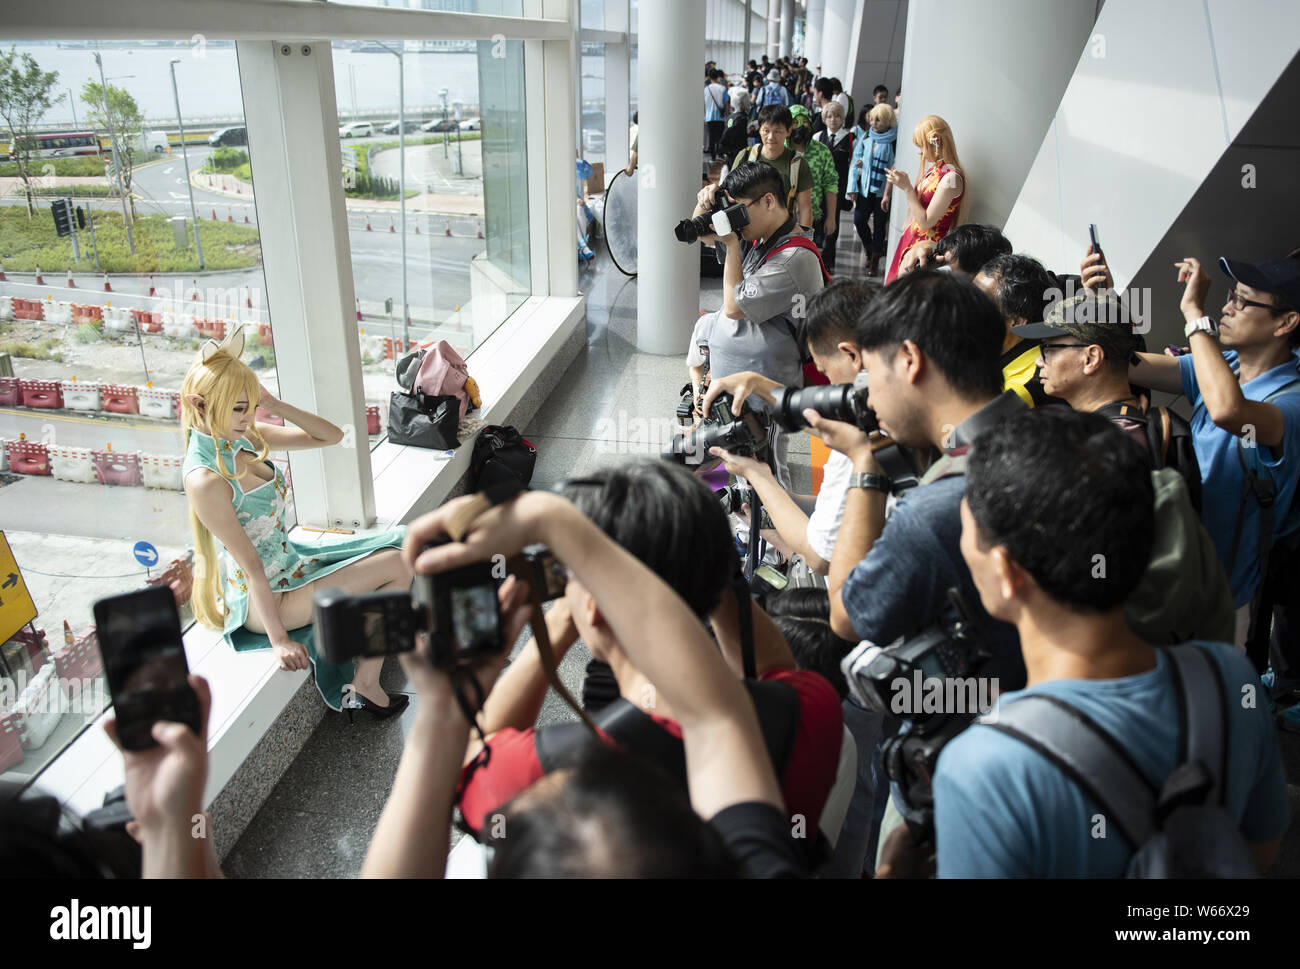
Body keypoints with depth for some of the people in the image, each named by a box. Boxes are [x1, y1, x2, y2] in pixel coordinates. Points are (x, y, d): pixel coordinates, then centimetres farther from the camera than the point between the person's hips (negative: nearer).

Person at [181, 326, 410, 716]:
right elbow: (250, 566, -24)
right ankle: (365, 686, 0)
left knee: (397, 543, 5)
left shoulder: (244, 436, -2)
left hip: (290, 558, 9)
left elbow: (331, 436, 2)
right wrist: (278, 639, -19)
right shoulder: (205, 479, -25)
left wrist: (278, 407, -13)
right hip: (263, 600, -9)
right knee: (398, 565, -14)